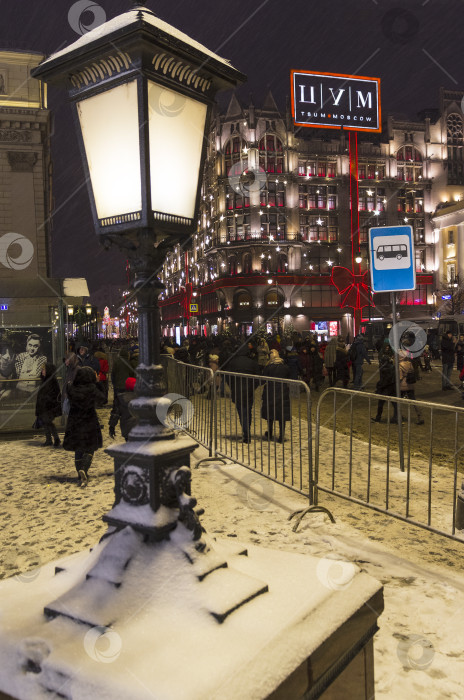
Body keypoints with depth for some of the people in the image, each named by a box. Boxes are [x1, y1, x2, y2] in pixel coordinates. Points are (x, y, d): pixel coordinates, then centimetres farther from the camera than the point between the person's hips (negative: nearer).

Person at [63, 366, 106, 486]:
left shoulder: (71, 389, -7)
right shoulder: (92, 388, -14)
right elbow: (101, 399, 2)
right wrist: (97, 383, 6)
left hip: (74, 423, 3)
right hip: (89, 422, -3)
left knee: (78, 450, 16)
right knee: (89, 449, 8)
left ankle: (81, 475, 18)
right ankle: (83, 470, -15)